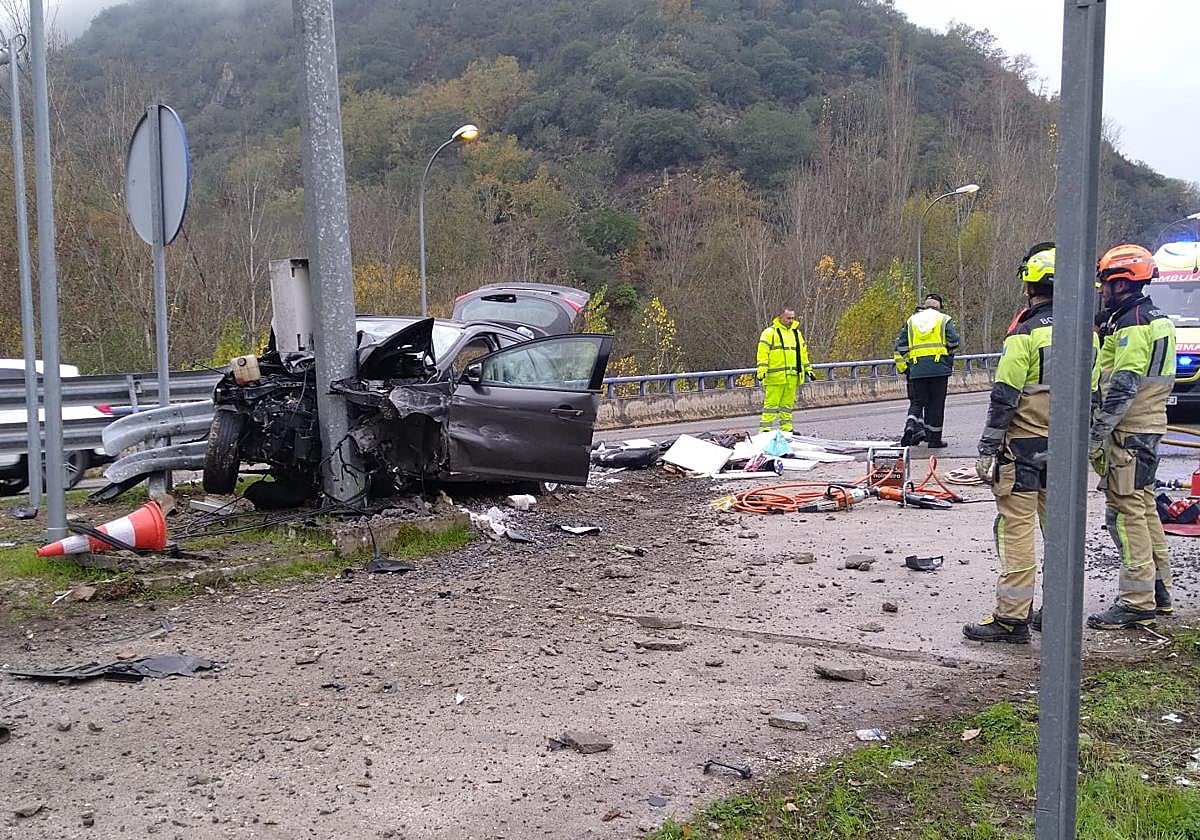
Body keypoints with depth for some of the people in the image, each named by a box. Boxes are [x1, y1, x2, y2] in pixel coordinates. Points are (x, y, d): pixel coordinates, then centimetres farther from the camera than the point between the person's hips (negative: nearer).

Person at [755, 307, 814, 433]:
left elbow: (803, 352, 27)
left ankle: (786, 428, 18)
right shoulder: (770, 332, -2)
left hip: (792, 377, 6)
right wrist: (762, 371, -15)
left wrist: (807, 369, 25)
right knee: (771, 403, -7)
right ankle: (766, 428, -5)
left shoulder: (797, 333, 19)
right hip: (775, 376, -6)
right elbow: (763, 353, -7)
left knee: (788, 403, 11)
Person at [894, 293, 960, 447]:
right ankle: (934, 439, 8)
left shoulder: (911, 320, 18)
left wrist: (903, 368, 17)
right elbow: (953, 342, -3)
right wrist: (949, 358, 15)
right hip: (939, 367, -2)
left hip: (916, 369, 2)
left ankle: (912, 425, -16)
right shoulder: (944, 319, 9)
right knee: (936, 404, 4)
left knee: (917, 402, 11)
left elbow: (901, 346, 13)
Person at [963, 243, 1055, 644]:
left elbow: (1005, 397, -16)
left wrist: (987, 449, -10)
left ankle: (1012, 617, -1)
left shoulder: (1025, 333, -13)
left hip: (1025, 446, -7)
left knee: (1017, 529, -3)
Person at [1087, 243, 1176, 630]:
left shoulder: (1132, 324, -17)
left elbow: (1122, 388, -23)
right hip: (1149, 428, 11)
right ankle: (1158, 589, 26)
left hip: (1128, 433, -11)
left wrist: (1095, 436, -21)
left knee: (1125, 511, -8)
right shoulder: (1158, 319, 16)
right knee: (1144, 507, 17)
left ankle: (1136, 601, -7)